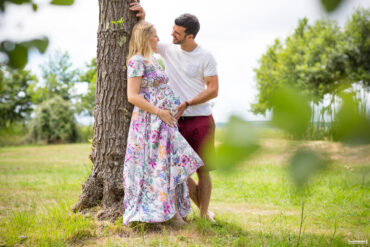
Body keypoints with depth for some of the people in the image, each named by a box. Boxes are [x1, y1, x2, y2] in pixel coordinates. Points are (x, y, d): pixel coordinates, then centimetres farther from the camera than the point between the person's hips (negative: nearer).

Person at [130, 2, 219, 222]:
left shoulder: (206, 57, -5)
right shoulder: (168, 50, 5)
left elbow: (213, 90, -8)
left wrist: (186, 104, -15)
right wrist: (142, 19, -2)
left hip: (201, 120, -3)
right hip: (176, 121, 3)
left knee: (203, 171, 1)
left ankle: (204, 214, 14)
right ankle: (202, 205, 22)